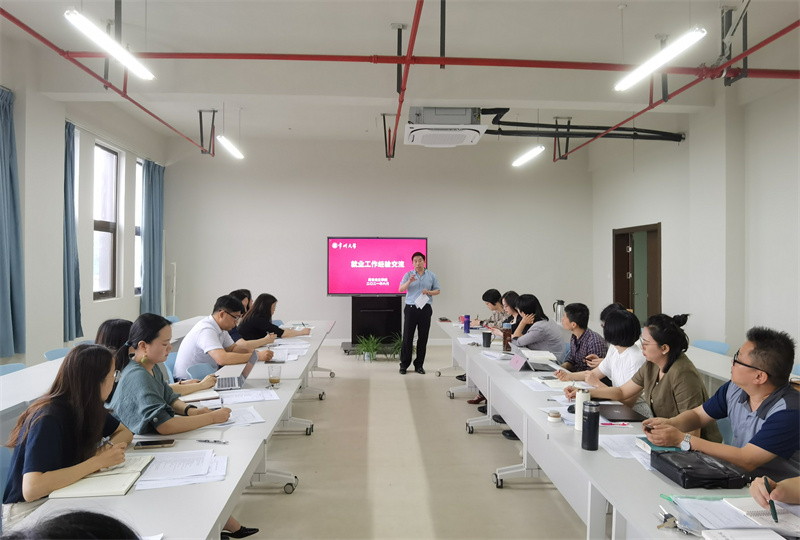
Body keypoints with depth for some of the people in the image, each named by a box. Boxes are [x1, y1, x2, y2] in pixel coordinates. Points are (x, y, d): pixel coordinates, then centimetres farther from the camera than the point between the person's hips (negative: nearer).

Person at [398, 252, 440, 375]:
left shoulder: (431, 276, 8)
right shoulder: (408, 275, 4)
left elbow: (437, 291, 11)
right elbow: (401, 289, -5)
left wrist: (429, 292, -9)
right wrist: (409, 281, -23)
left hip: (425, 309, 1)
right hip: (411, 308, -1)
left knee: (423, 338, 3)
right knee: (407, 337, -1)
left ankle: (419, 365, 13)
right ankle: (404, 364, 8)